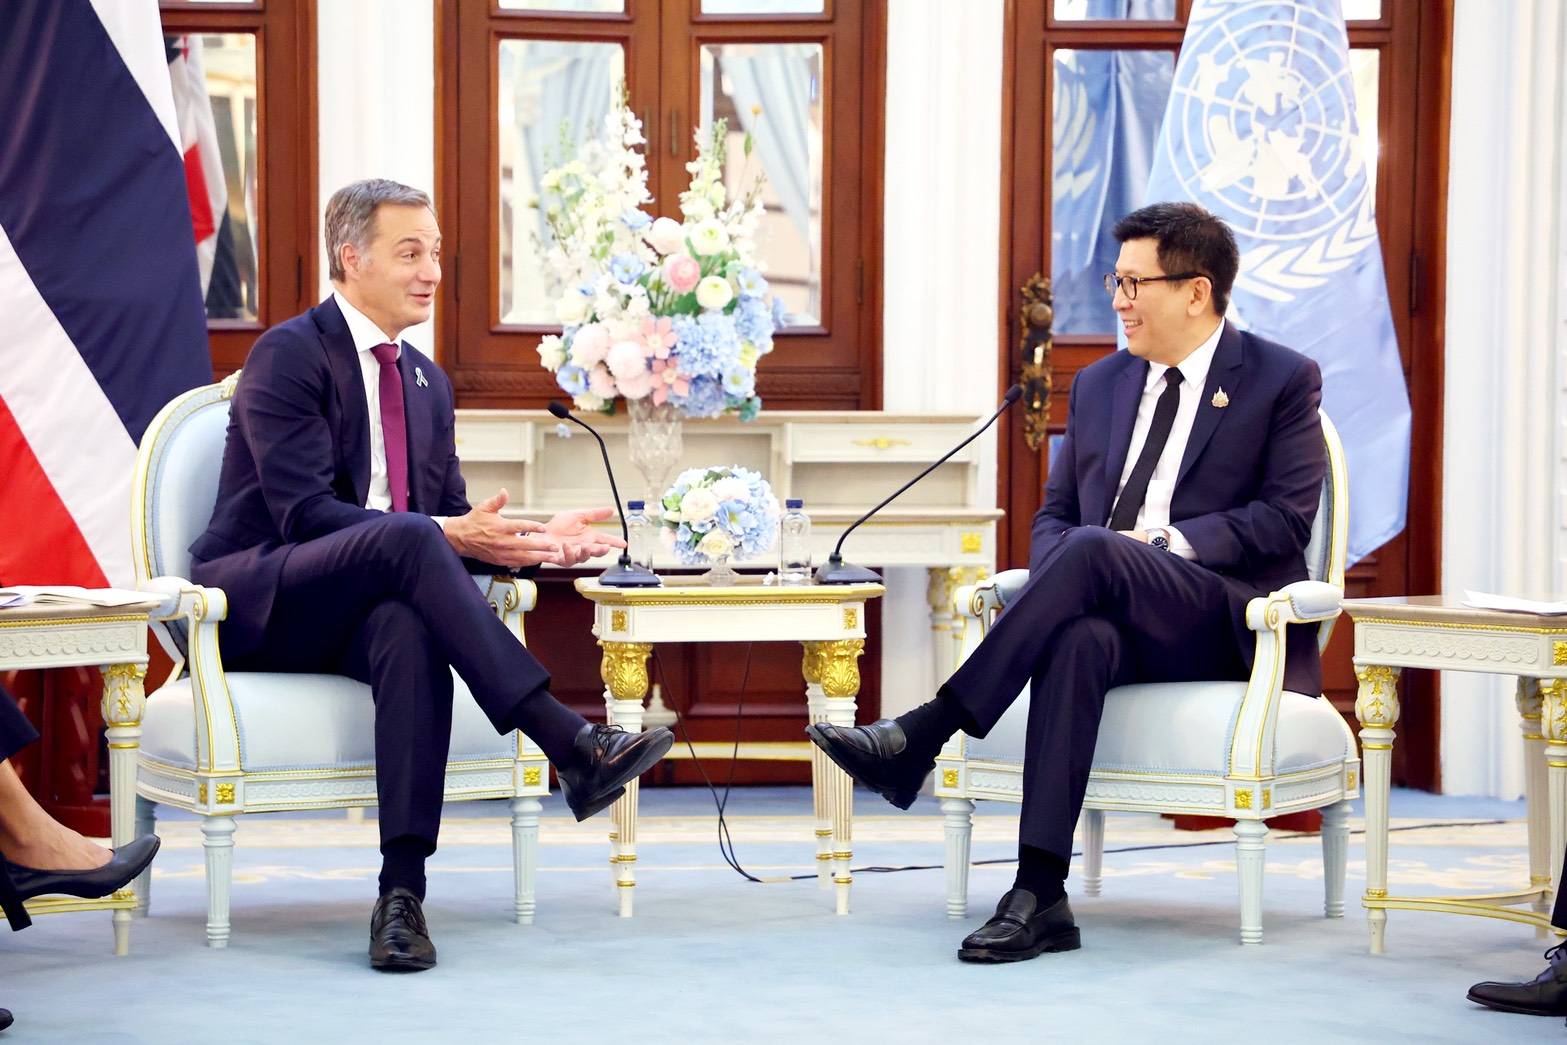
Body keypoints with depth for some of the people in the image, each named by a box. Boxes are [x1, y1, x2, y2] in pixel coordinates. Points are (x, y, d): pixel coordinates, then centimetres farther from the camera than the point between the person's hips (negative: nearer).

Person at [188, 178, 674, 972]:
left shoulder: (426, 381, 17)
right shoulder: (288, 355, -6)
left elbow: (453, 519, 16)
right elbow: (303, 514, -17)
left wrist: (529, 540, -6)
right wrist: (446, 536, -24)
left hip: (359, 609, 5)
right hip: (254, 605, -5)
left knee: (412, 630, -34)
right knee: (404, 536, -34)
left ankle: (402, 889, -40)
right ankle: (570, 744, -40)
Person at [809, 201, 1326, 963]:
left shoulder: (1283, 381, 5)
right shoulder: (1100, 385, 22)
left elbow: (1285, 519, -6)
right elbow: (1054, 514, 21)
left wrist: (1166, 545, -16)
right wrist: (1056, 581, -4)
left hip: (1226, 624, -4)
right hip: (1114, 619, 4)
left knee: (1091, 550, -34)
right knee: (1079, 639, -36)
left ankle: (921, 734, -37)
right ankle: (1039, 893, -44)